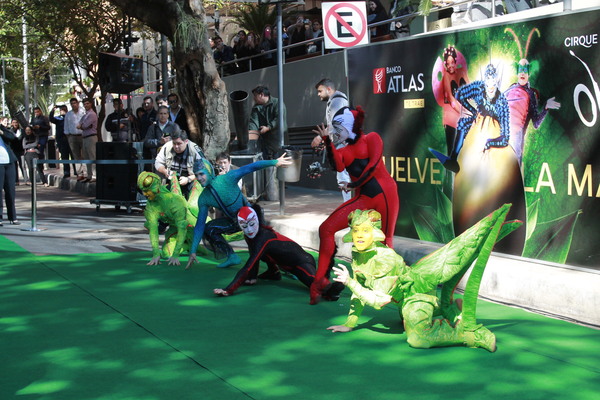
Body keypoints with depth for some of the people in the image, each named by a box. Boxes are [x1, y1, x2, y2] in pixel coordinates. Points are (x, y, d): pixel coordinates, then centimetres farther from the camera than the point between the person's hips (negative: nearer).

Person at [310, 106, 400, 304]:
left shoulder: (371, 139, 8)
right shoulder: (343, 151, 19)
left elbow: (374, 163, -7)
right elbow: (338, 166, -4)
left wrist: (355, 183, -10)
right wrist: (327, 141, -5)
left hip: (384, 193, -5)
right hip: (362, 199, 5)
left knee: (385, 243, -6)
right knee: (326, 229, -8)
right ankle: (321, 281, -6)